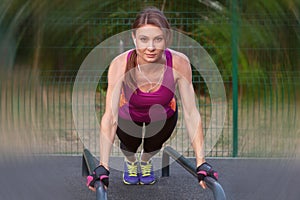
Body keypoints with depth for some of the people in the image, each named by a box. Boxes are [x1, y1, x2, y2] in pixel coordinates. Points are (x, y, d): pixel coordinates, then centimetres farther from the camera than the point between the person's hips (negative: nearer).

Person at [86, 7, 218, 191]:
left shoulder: (179, 63, -35)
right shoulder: (120, 64, -37)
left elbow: (191, 113, -32)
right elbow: (110, 117, -39)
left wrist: (201, 163, -38)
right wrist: (103, 167, -46)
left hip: (163, 115, 0)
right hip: (128, 114, 0)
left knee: (154, 145, -11)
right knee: (129, 144, -14)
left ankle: (146, 160, 28)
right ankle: (131, 161, 24)